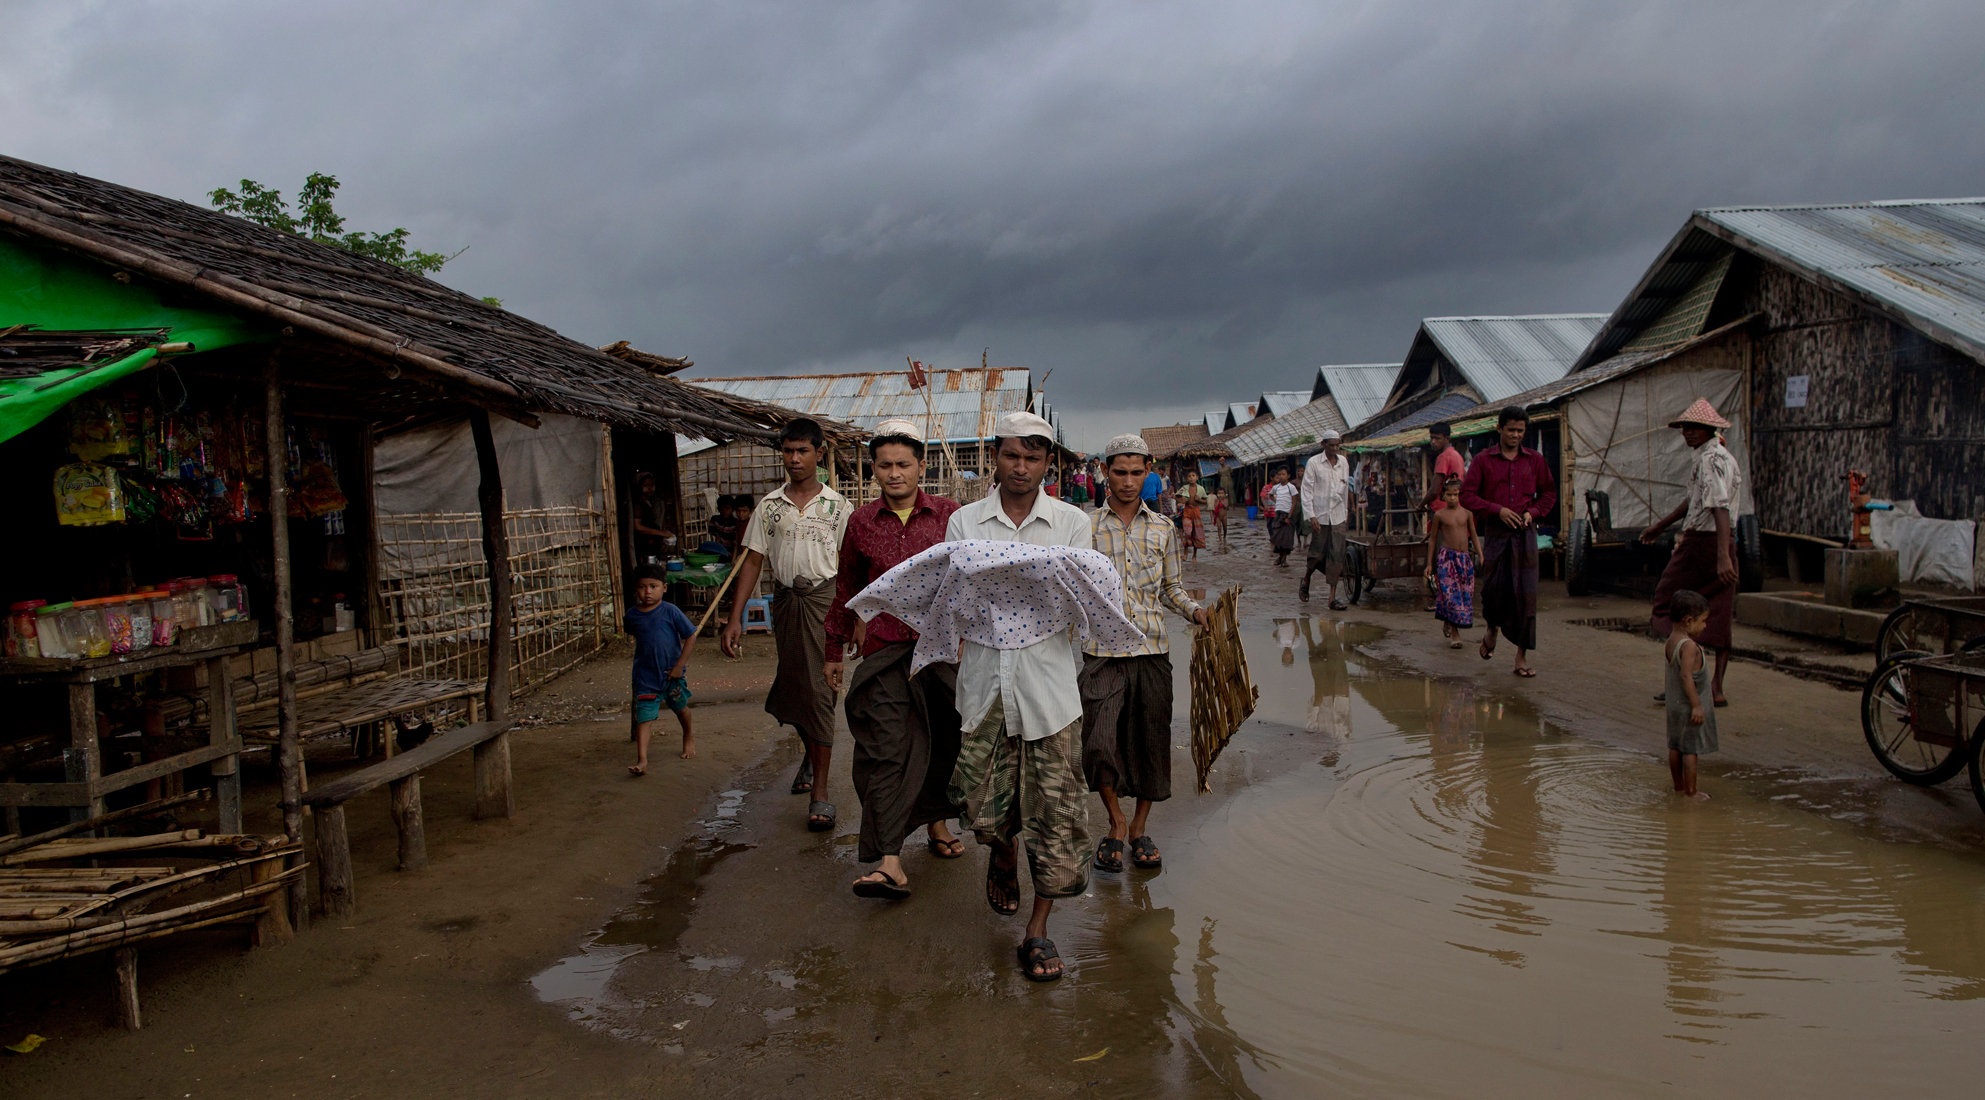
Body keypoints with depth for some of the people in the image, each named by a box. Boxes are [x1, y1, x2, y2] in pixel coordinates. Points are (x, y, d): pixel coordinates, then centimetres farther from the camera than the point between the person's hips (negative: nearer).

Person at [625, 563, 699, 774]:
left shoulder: (670, 611, -13)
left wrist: (679, 666, -12)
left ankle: (688, 736, 49)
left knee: (680, 707, 20)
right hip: (645, 676, 1)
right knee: (644, 716, -9)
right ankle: (641, 760, -15)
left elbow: (690, 637, -10)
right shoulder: (632, 615, -3)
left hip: (671, 673, -1)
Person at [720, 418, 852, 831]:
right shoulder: (769, 506, 8)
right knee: (792, 687, 14)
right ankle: (811, 753, 42)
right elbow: (752, 561, 7)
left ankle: (820, 791, -5)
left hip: (824, 600, -3)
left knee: (818, 690, -8)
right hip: (785, 601, 3)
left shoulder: (836, 506, 2)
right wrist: (735, 619, 1)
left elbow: (847, 564, 0)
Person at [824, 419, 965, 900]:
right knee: (885, 749, -10)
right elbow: (847, 590, 16)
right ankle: (889, 863, -14)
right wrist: (835, 650, 19)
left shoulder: (949, 516, 1)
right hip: (884, 649, 0)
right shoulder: (861, 523, 6)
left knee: (943, 742, 12)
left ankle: (937, 823, 36)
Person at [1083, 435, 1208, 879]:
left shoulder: (1162, 529, 9)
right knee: (1098, 743, -13)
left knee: (1151, 739, 6)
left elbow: (1171, 588, 14)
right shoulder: (1086, 527, 3)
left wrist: (1195, 610, -4)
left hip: (1151, 648, 2)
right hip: (1103, 651, -2)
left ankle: (1140, 829, 24)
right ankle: (1116, 823, 10)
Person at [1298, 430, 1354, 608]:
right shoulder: (1313, 462, -4)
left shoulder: (1343, 462, 9)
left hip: (1338, 516, 4)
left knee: (1337, 556, -2)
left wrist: (1346, 511, 19)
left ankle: (1333, 597, 1)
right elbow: (1307, 490, -6)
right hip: (1320, 516, -4)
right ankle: (1305, 581, 30)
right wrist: (1311, 515, -13)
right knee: (1317, 553, 0)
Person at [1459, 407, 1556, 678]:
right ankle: (1492, 629, 30)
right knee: (1493, 589, -5)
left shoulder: (1535, 460, 8)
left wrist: (1533, 512, -2)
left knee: (1525, 594, -4)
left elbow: (1549, 493, 16)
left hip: (1524, 533, 1)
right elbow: (1467, 495, -1)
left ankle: (1521, 657, 0)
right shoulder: (1483, 460, 3)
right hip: (1495, 533, -1)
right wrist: (1497, 510, -13)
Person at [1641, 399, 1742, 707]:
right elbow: (1694, 500, 28)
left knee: (1669, 599, 3)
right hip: (1720, 543, 9)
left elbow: (1720, 508, -27)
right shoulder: (1721, 455, 17)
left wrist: (1722, 556, -35)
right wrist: (1660, 525, 37)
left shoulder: (1711, 459, -16)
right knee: (1718, 615, 8)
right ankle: (1716, 688, 10)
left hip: (1702, 543, -9)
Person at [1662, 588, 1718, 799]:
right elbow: (1686, 675, -28)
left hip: (1674, 702, 9)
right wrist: (1696, 705, -26)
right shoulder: (1689, 646, -23)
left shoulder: (1671, 641, 5)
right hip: (1689, 705, -9)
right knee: (1691, 749, -1)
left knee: (1675, 746, 15)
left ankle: (1679, 786, 26)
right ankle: (1691, 791, 6)